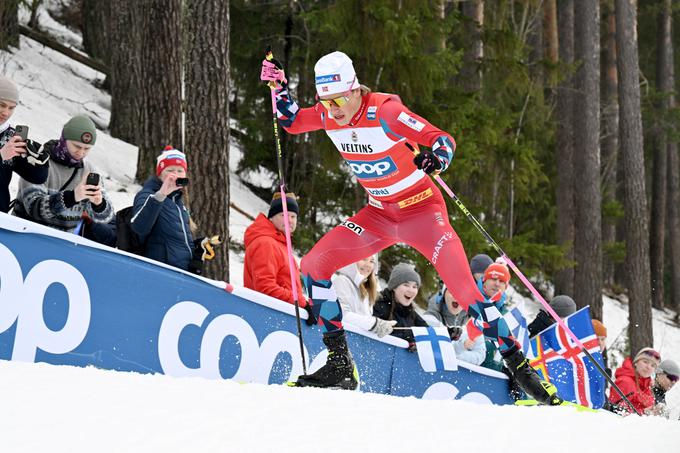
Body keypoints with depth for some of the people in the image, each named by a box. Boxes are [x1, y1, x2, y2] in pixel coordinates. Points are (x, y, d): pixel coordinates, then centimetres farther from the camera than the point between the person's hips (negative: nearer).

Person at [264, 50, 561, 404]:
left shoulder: (384, 112, -24)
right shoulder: (328, 116, -7)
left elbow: (444, 140, -26)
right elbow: (291, 122, 13)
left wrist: (434, 159, -47)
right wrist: (279, 86, -3)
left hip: (422, 210, -6)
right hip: (380, 214, 6)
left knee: (464, 289, -18)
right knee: (313, 265, -7)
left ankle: (520, 366, -6)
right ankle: (340, 365, 0)